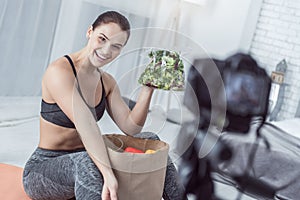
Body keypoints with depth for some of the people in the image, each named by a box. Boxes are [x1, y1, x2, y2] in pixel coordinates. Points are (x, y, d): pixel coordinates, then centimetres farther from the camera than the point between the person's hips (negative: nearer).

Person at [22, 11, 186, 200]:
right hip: (42, 168, -8)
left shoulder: (107, 82, 6)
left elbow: (131, 127, -3)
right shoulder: (59, 71, -19)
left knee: (150, 140, 3)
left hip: (82, 161, 8)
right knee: (86, 162, -41)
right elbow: (85, 124, -33)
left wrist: (147, 88, -15)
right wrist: (108, 174, -41)